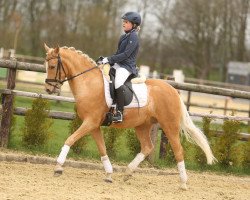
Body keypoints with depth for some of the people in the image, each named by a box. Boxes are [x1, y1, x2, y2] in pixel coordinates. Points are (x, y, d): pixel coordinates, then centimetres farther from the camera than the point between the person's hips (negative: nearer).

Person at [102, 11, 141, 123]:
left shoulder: (133, 37, -11)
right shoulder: (124, 37, 17)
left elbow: (125, 55, -18)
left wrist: (110, 59, -19)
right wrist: (108, 60, 10)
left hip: (126, 66, -10)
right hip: (118, 64, 10)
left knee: (118, 83, -35)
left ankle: (119, 113, -35)